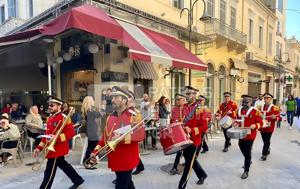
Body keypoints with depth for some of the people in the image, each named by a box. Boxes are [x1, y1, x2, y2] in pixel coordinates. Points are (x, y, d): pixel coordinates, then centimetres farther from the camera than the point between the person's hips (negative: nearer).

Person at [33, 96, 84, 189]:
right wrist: (39, 148, 15)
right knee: (63, 165, 21)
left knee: (49, 172, -1)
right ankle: (78, 180, 37)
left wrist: (56, 137, -30)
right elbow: (47, 135, 17)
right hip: (52, 148, 9)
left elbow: (71, 132, -21)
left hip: (58, 149, -9)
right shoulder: (50, 118, 11)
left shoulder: (64, 118, -15)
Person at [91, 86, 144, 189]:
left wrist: (123, 138, -27)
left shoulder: (133, 115, -13)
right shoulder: (110, 116, 7)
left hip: (127, 159, -6)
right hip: (115, 159, 6)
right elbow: (105, 135, 12)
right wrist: (96, 150, 2)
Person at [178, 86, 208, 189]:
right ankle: (202, 175, 46)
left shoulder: (199, 109, -14)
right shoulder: (184, 107, 4)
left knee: (188, 164, 4)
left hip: (194, 141, -6)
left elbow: (204, 127, -16)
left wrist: (191, 130, -26)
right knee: (192, 161, 21)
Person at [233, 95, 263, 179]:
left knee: (247, 153, 1)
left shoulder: (255, 112, -11)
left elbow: (260, 123, -8)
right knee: (243, 150, 20)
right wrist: (236, 123, -2)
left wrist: (255, 126, -27)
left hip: (250, 135, -6)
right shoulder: (239, 110, 5)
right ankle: (248, 161, 50)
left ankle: (246, 171, 13)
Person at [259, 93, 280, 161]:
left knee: (267, 141, -2)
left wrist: (274, 117, -28)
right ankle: (267, 150, 38)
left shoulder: (275, 108, -7)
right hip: (262, 127, 5)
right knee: (265, 140, 17)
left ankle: (264, 154, 4)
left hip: (269, 128, -4)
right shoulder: (260, 107, 7)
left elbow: (278, 117, -8)